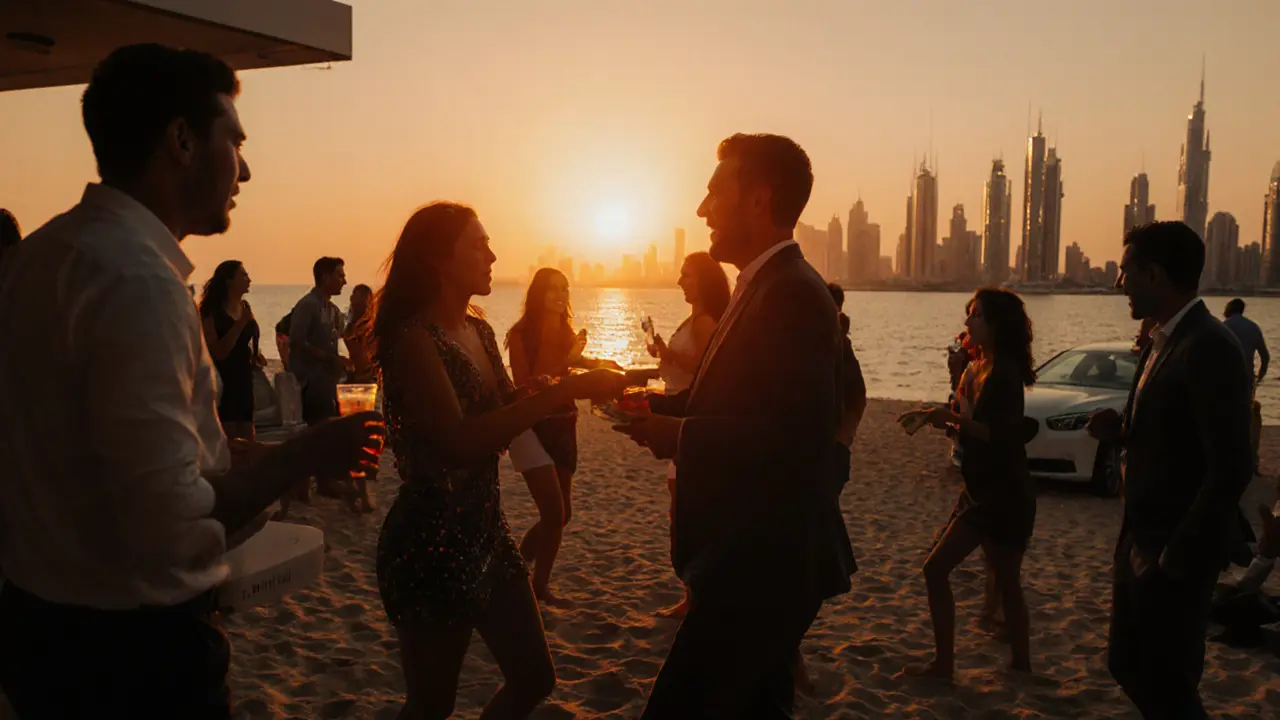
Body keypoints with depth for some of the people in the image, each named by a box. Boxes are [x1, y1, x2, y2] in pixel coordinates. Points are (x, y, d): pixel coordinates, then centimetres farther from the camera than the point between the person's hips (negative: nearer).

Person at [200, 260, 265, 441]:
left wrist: (254, 355, 7)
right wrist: (240, 323, -26)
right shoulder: (213, 312, -14)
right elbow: (218, 353, -23)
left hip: (243, 379, 8)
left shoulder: (245, 307, 8)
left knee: (247, 440, 11)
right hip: (222, 382, -7)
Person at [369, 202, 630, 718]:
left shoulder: (479, 330, 8)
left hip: (487, 530, 8)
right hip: (431, 544, -8)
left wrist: (579, 383, -1)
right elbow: (459, 441, -29)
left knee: (534, 678, 15)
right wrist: (563, 390, -29)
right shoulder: (413, 337, -17)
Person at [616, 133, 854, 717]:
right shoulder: (767, 286, 13)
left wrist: (678, 437, -21)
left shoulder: (792, 294, -19)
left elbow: (798, 437, -28)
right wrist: (655, 406, 2)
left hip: (763, 565, -11)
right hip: (757, 558, 11)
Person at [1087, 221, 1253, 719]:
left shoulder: (1208, 347, -19)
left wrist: (1177, 558, -20)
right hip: (1140, 544, 9)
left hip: (1175, 554, -9)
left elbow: (1230, 469, -23)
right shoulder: (1164, 342, 10)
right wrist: (1121, 430, -1)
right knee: (1128, 667, 19)